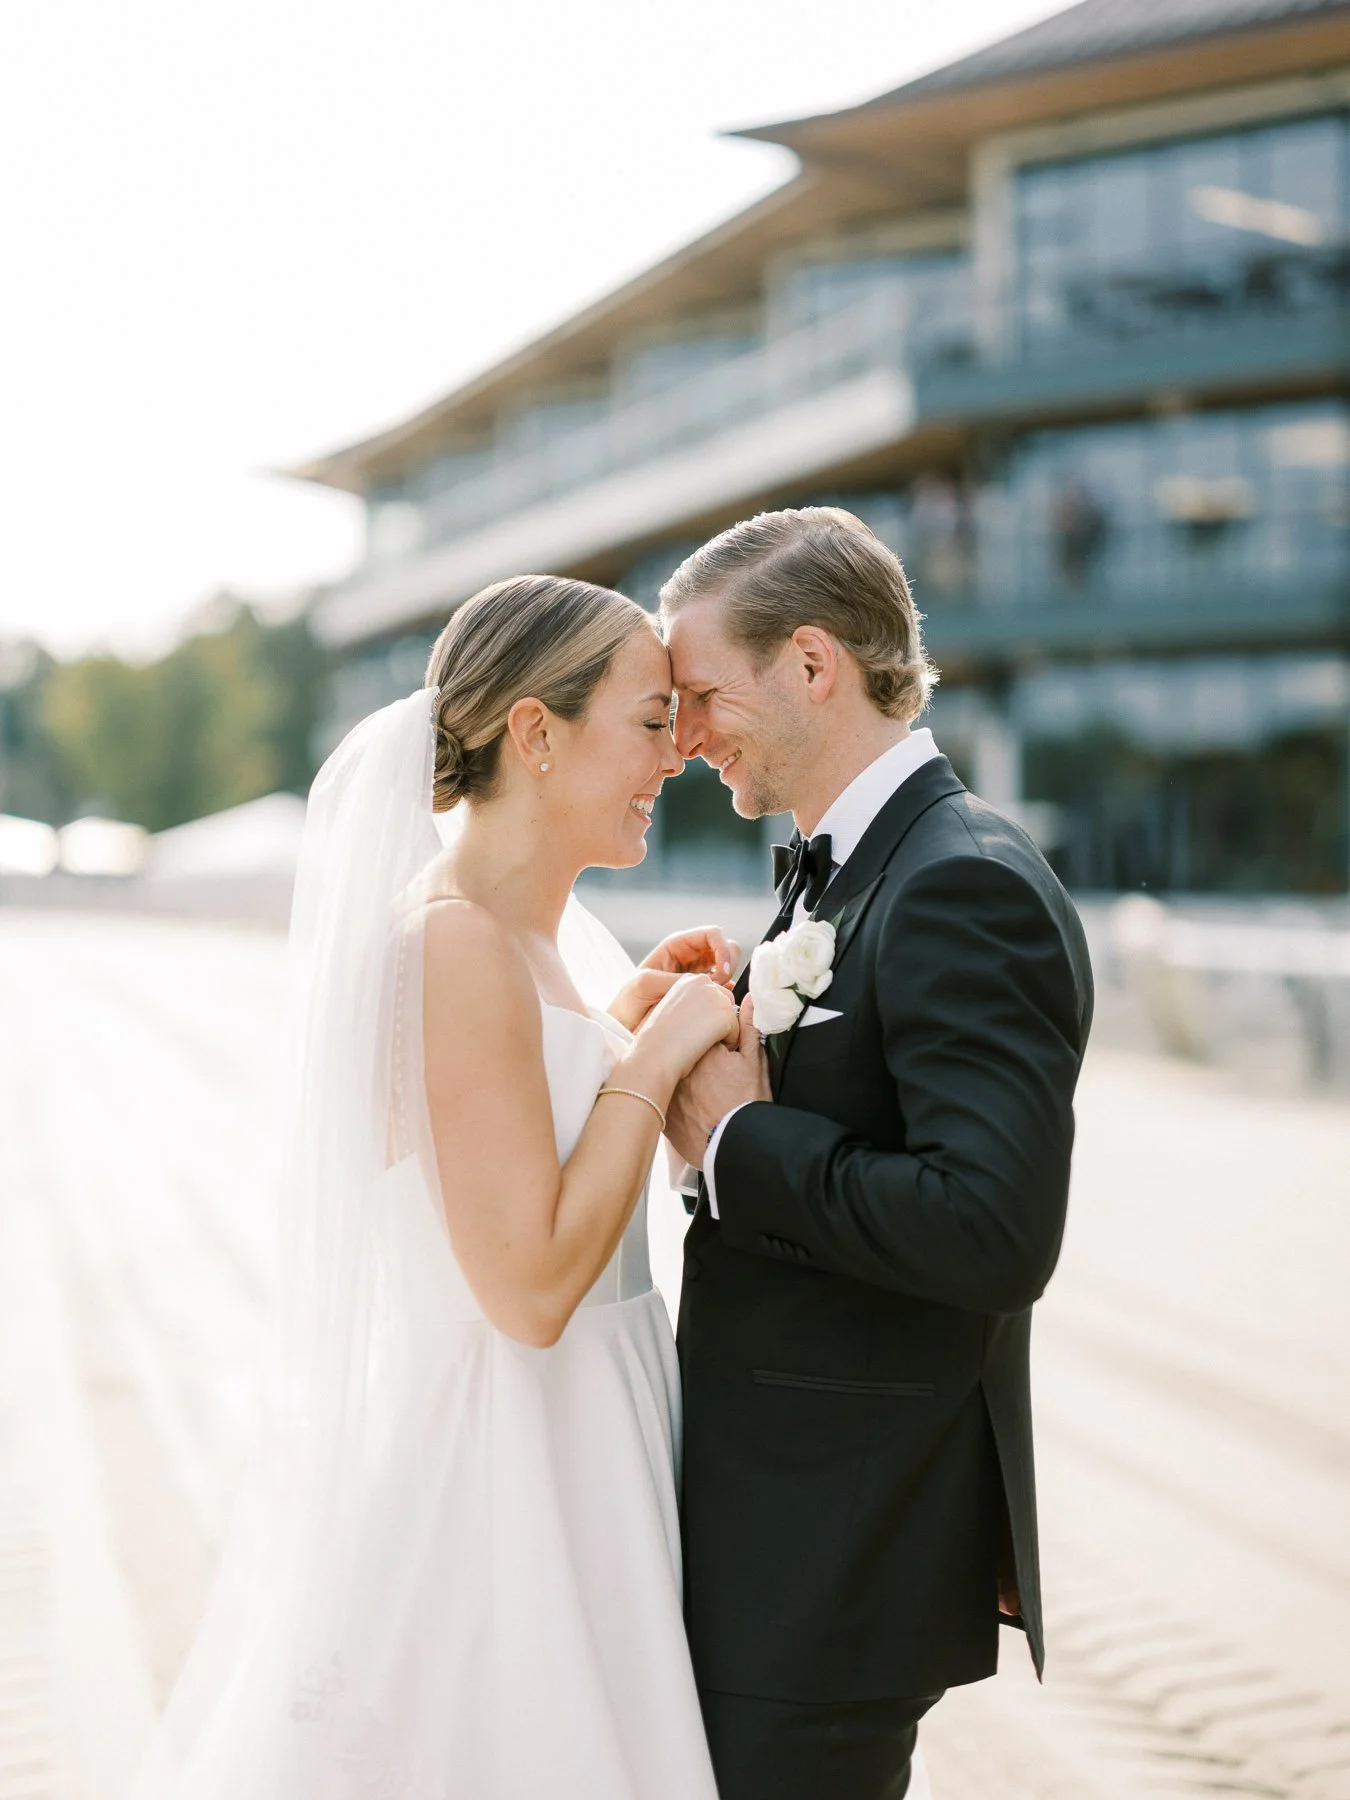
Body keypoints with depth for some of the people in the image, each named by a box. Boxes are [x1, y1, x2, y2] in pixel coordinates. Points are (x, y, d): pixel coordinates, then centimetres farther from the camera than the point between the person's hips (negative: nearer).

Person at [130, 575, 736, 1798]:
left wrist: (619, 1026, 7)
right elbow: (530, 1285, -24)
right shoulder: (455, 942, -21)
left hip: (575, 1456, 10)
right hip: (491, 1474, -10)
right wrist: (653, 1058, -17)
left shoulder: (529, 935, 8)